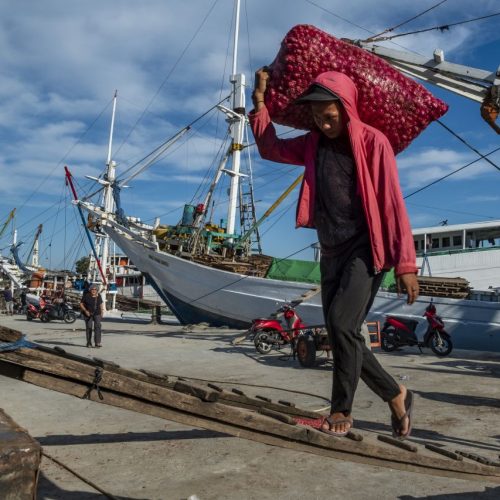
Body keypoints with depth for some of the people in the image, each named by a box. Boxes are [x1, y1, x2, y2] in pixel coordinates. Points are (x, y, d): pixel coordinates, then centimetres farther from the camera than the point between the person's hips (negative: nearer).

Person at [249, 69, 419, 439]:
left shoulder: (373, 142, -8)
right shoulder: (313, 144, 9)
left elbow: (393, 204, -12)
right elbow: (271, 147, 21)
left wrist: (405, 262, -16)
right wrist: (260, 100, 13)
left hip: (366, 248, -6)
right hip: (332, 253, 6)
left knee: (343, 323, -20)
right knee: (343, 336, 6)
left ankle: (342, 411, 0)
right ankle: (396, 395, 24)